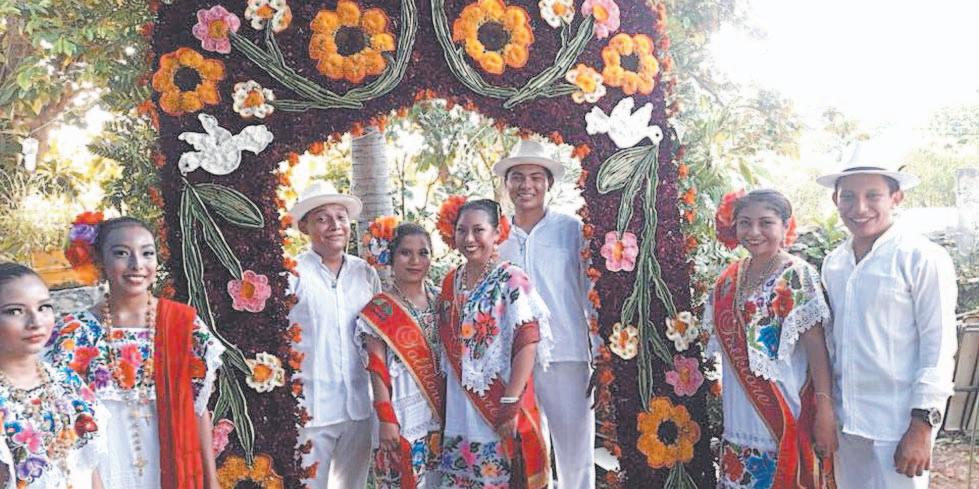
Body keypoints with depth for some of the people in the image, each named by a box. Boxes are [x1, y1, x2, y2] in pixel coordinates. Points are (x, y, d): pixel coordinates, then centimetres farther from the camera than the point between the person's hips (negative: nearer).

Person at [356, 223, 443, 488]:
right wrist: (386, 418, -14)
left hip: (441, 408, 4)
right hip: (403, 410, -4)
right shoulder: (379, 309, -7)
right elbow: (377, 368, -9)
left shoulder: (440, 300, 7)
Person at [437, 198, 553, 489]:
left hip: (498, 412, -5)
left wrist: (510, 404, -18)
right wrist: (443, 404, 9)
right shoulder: (450, 282, 8)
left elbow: (527, 344, -14)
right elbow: (447, 345, 13)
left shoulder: (510, 279, -10)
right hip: (458, 411, 5)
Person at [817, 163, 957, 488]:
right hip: (845, 418, 5)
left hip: (898, 423, -5)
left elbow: (939, 346, -11)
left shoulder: (923, 258, -10)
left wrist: (922, 426, -14)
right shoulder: (833, 263, 7)